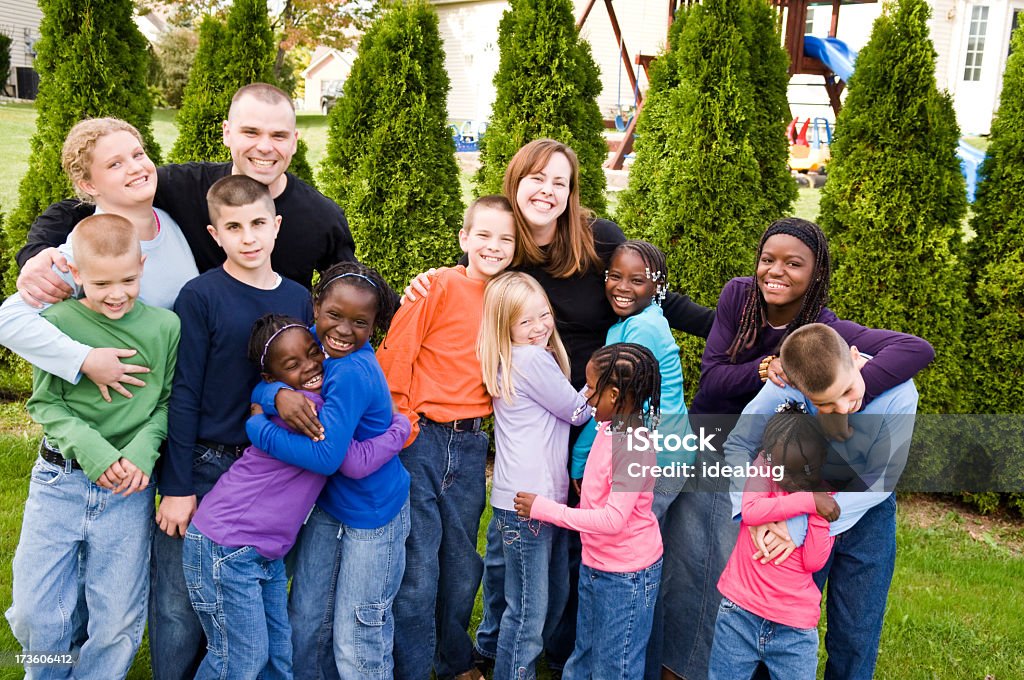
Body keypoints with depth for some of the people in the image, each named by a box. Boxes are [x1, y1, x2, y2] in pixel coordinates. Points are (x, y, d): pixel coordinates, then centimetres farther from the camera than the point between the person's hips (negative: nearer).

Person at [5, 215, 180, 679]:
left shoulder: (165, 327, -4)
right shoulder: (58, 323, -6)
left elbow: (170, 401, 2)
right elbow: (44, 403, -2)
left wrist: (142, 452, -14)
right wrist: (93, 452, -16)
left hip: (128, 491, 0)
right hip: (59, 481, 0)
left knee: (117, 621, 9)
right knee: (35, 614, 9)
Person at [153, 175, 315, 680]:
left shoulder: (298, 299, 3)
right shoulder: (200, 297, -8)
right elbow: (183, 396, -9)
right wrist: (176, 486, -10)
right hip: (204, 468, -3)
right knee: (181, 599, 4)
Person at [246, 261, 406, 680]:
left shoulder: (353, 373, -28)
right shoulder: (312, 341, -5)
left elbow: (325, 456, -32)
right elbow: (261, 384, -4)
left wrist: (256, 427, -21)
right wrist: (280, 395, -28)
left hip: (372, 515, -7)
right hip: (327, 504, 7)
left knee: (356, 643, 4)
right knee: (305, 622, 16)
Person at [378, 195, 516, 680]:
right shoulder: (441, 286, -9)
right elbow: (394, 355, -10)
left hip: (471, 444, 5)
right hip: (421, 439, -5)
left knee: (462, 562, 16)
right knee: (418, 565, 0)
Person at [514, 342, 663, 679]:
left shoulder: (634, 448, -27)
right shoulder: (609, 429, -1)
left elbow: (613, 519, -30)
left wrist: (544, 509, -26)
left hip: (625, 576, -8)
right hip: (594, 565, 8)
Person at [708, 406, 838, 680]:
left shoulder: (828, 496, -1)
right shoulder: (766, 463, -2)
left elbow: (814, 562, -8)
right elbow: (750, 511, -21)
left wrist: (820, 513, -17)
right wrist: (807, 500, -21)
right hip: (740, 610, 0)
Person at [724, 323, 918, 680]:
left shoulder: (898, 393, -28)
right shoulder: (784, 387, -28)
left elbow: (879, 480, -25)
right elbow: (738, 445, -16)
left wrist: (803, 526, -31)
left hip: (867, 515, 0)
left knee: (855, 636, 10)